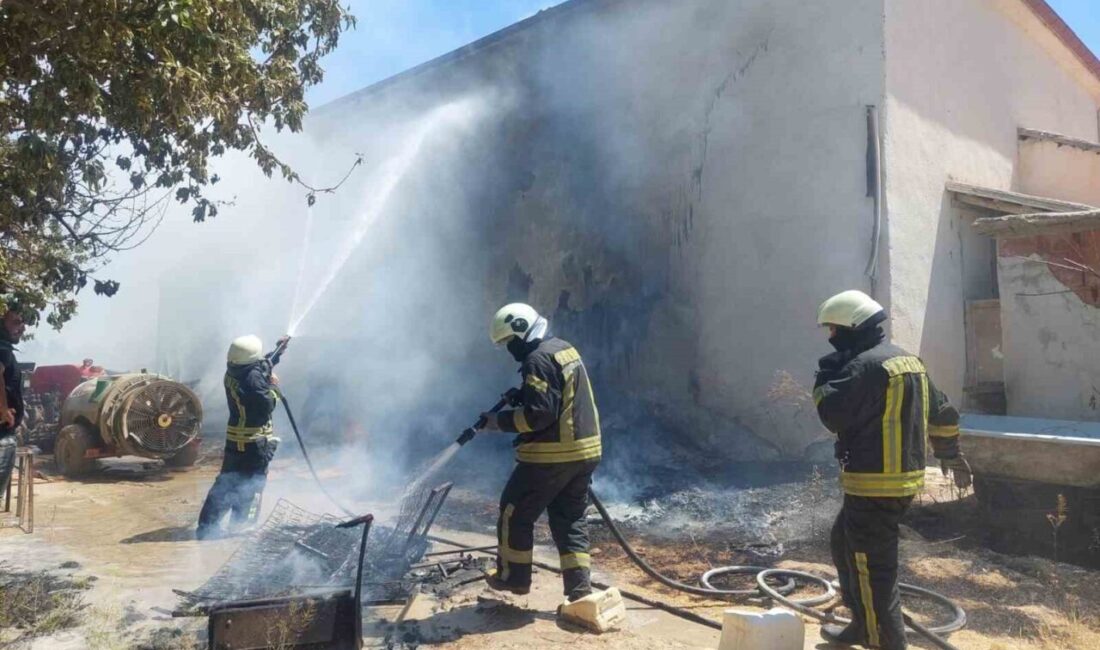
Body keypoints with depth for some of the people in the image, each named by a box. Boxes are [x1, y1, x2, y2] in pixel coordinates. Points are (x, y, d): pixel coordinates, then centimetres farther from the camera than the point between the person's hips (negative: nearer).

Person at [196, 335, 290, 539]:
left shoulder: (232, 372, 3)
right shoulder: (253, 377, -23)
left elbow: (262, 365, 22)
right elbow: (267, 406, -20)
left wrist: (277, 352, 28)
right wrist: (271, 386, -6)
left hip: (234, 438, 8)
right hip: (255, 440, -8)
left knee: (226, 482, 15)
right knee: (251, 486, 6)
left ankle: (207, 526, 16)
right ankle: (241, 527, 11)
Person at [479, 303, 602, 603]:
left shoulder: (539, 359, -17)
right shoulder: (566, 350, 14)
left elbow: (539, 413, -22)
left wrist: (500, 421, -13)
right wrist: (522, 396, 12)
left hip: (552, 454, -9)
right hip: (584, 450, 9)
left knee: (515, 513, 10)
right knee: (571, 520, 13)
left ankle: (513, 576, 24)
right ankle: (580, 590, 12)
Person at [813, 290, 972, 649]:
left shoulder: (865, 366, -18)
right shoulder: (908, 360, 13)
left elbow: (833, 416, -20)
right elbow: (942, 413, 21)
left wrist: (826, 376, -5)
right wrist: (951, 455, 32)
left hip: (875, 484, -10)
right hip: (905, 477, 10)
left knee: (872, 569, -2)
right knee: (844, 543, 23)